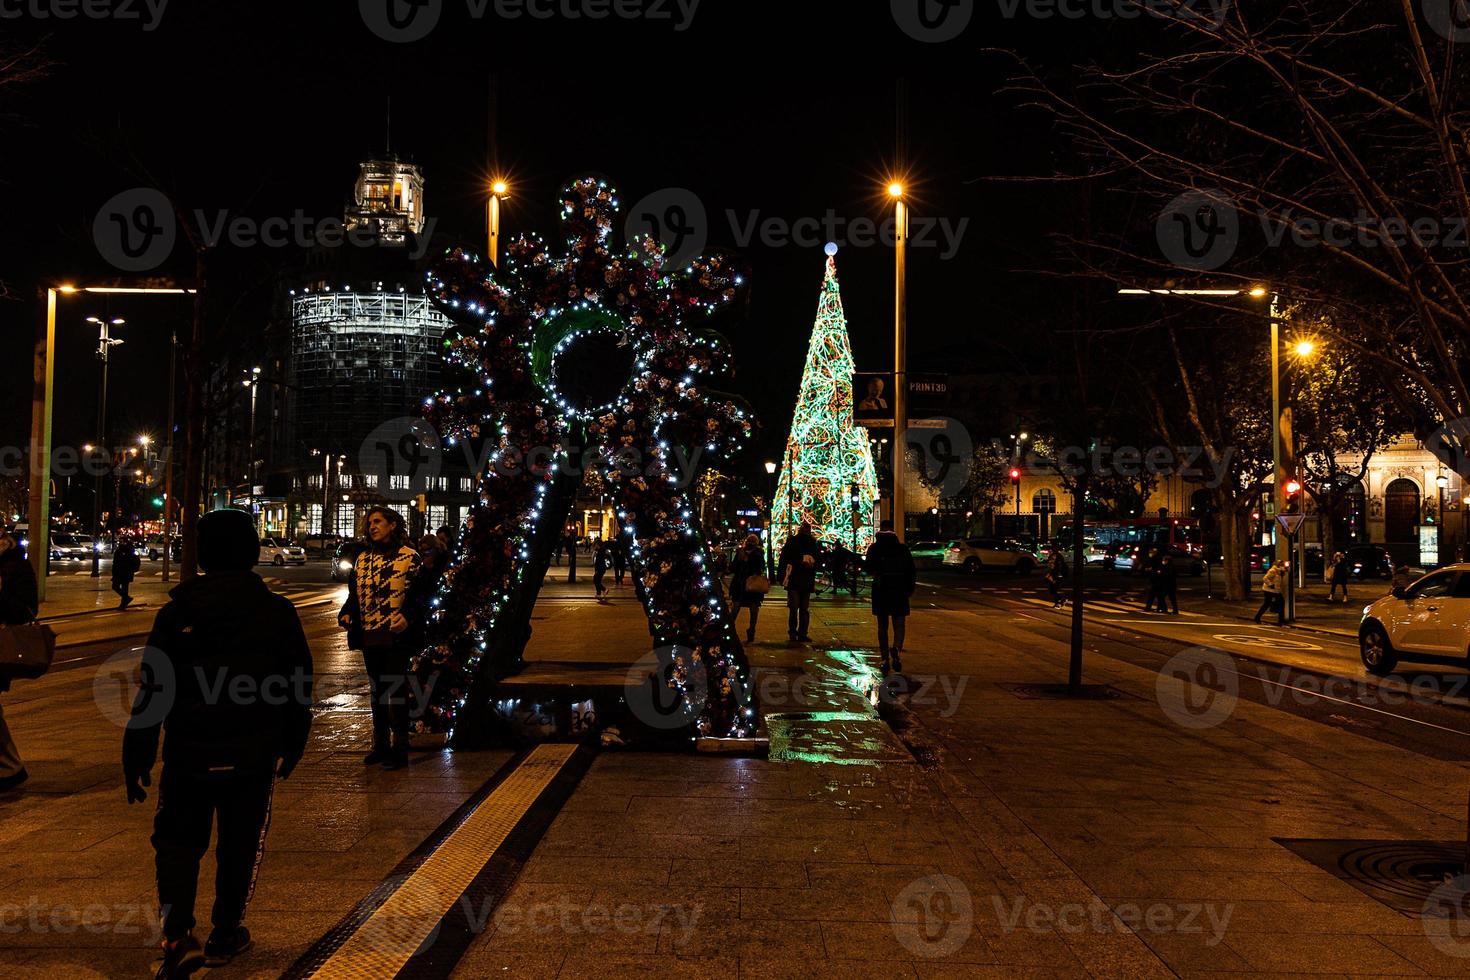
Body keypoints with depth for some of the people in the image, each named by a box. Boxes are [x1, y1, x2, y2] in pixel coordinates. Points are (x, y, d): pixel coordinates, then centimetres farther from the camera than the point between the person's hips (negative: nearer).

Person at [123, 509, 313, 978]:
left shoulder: (176, 613, -6)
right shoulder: (278, 612, -4)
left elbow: (151, 694, -5)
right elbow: (299, 689, 1)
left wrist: (136, 760, 2)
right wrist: (291, 747, 12)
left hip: (189, 754, 0)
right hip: (253, 755, 0)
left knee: (178, 841, 15)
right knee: (240, 845, 15)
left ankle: (178, 935, 0)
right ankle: (224, 936, 25)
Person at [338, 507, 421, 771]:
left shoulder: (409, 557, -4)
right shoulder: (363, 559, 13)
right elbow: (354, 593, 18)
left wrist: (408, 617, -24)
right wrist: (347, 613, 0)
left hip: (397, 636, -6)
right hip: (369, 635, 6)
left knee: (396, 690, -3)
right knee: (376, 690, 13)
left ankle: (399, 749, 4)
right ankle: (380, 744, 24)